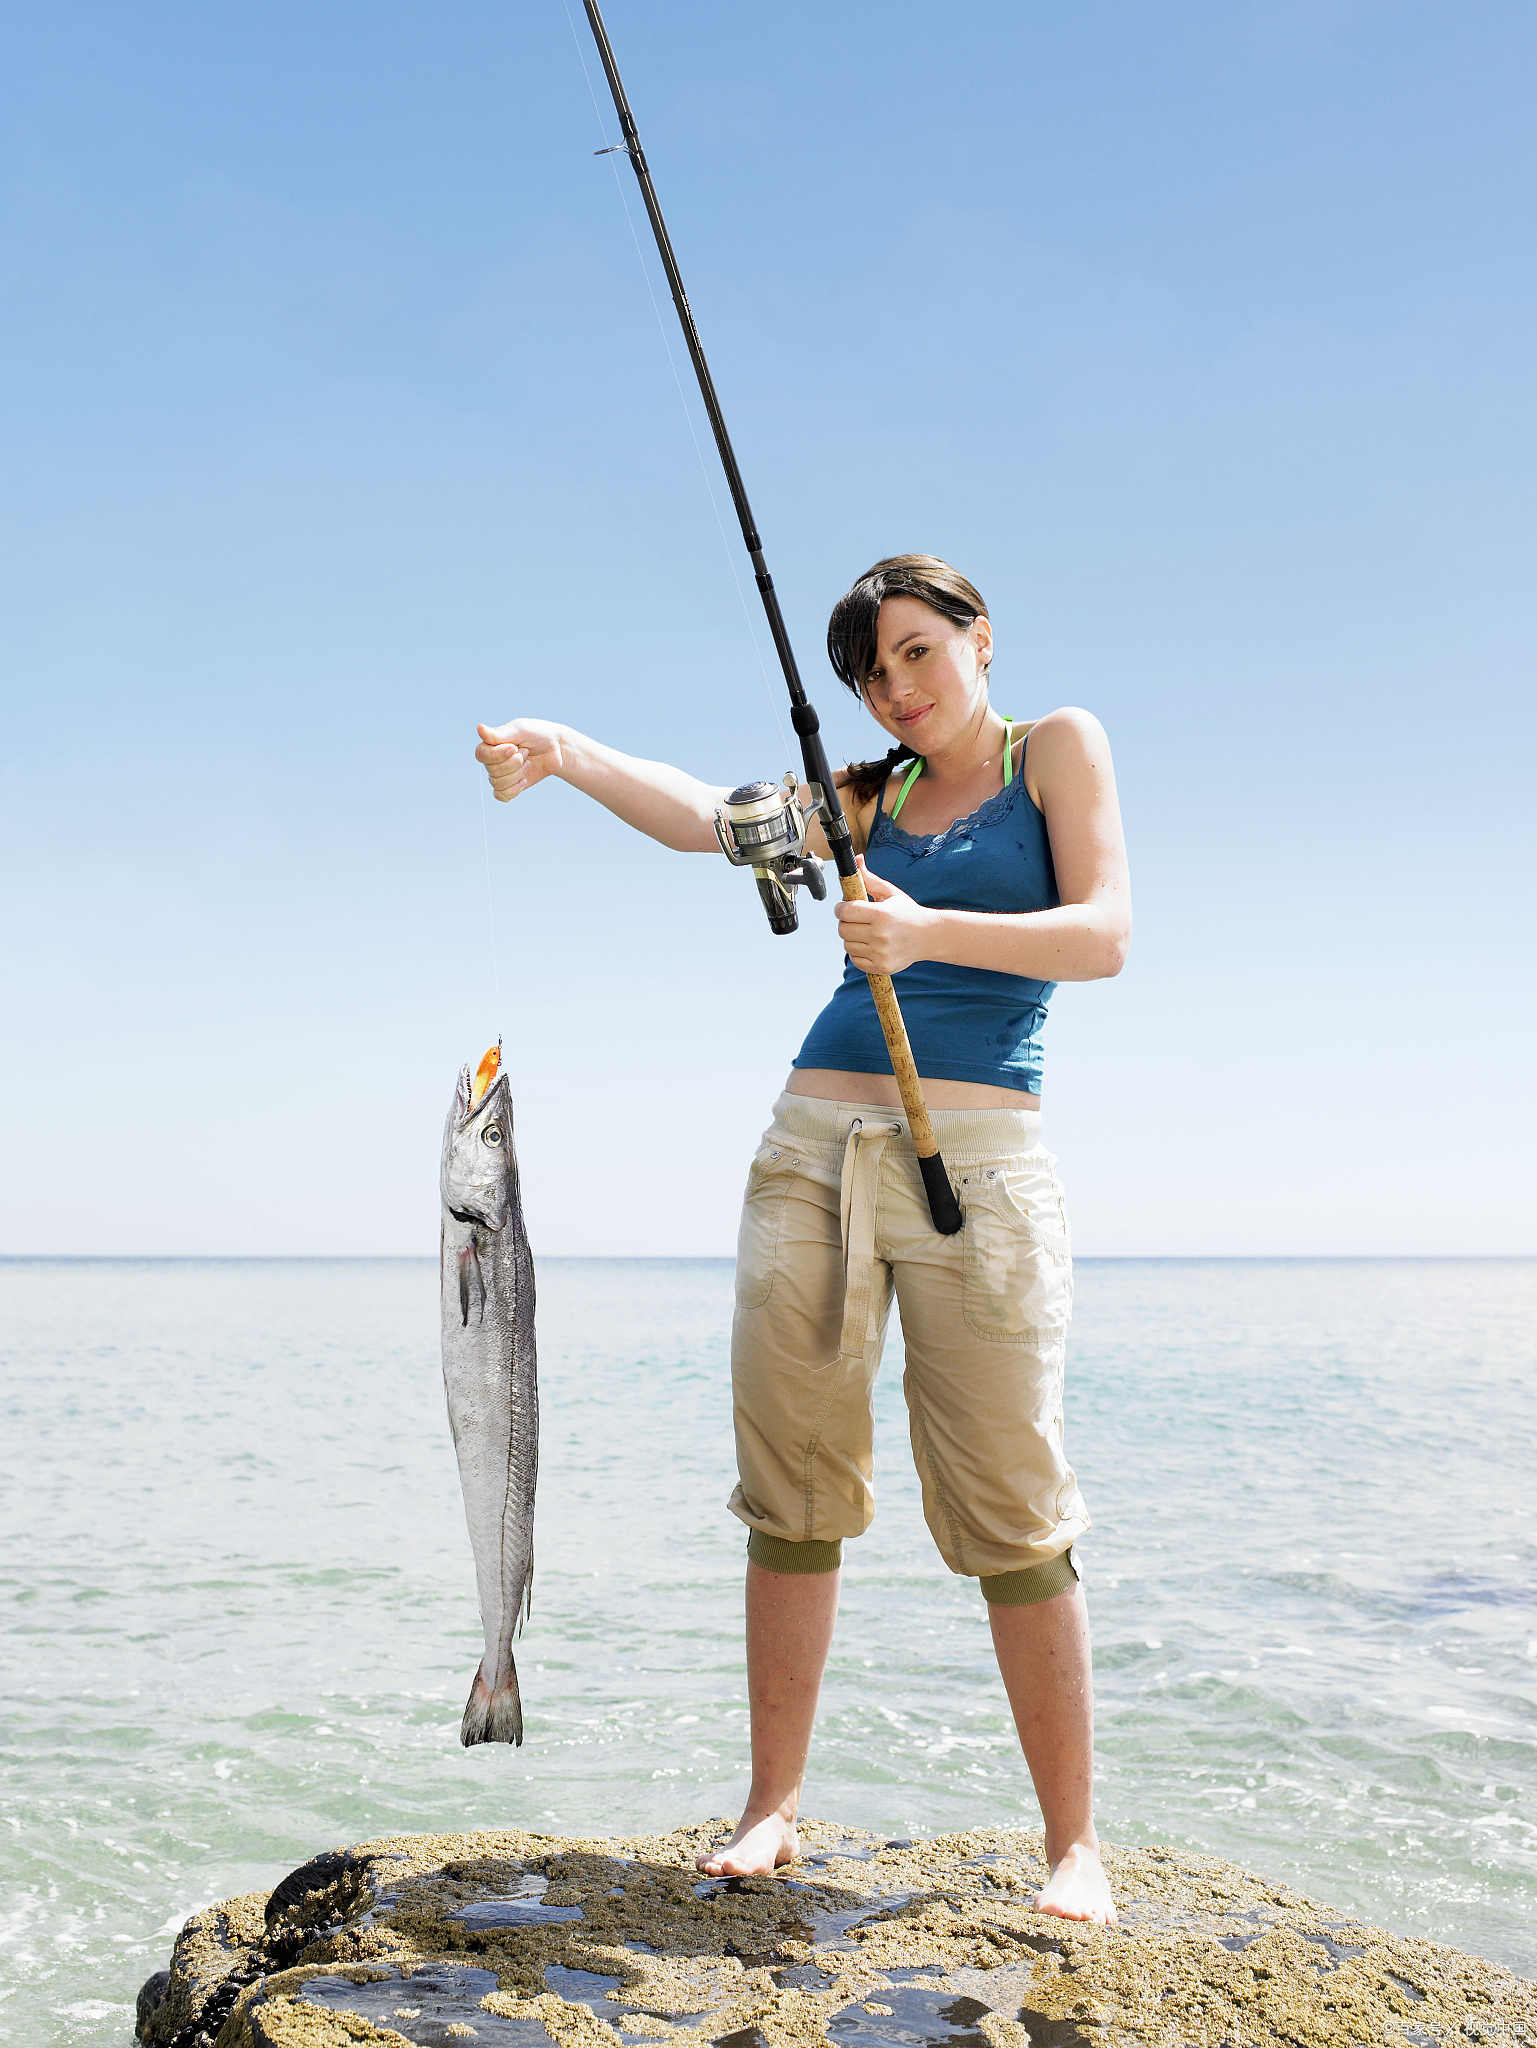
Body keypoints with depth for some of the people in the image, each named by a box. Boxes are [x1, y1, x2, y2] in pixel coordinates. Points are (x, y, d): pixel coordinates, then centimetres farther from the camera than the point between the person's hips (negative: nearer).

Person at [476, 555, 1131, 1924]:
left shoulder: (1056, 750, 8)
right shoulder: (865, 797, 18)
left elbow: (1104, 937, -6)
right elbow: (705, 817, 1)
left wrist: (928, 931, -20)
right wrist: (565, 756, -17)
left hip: (978, 1162, -4)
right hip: (815, 1148, 4)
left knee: (1011, 1512, -5)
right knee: (793, 1495, 3)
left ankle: (1075, 1845, 7)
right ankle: (772, 1808, 14)